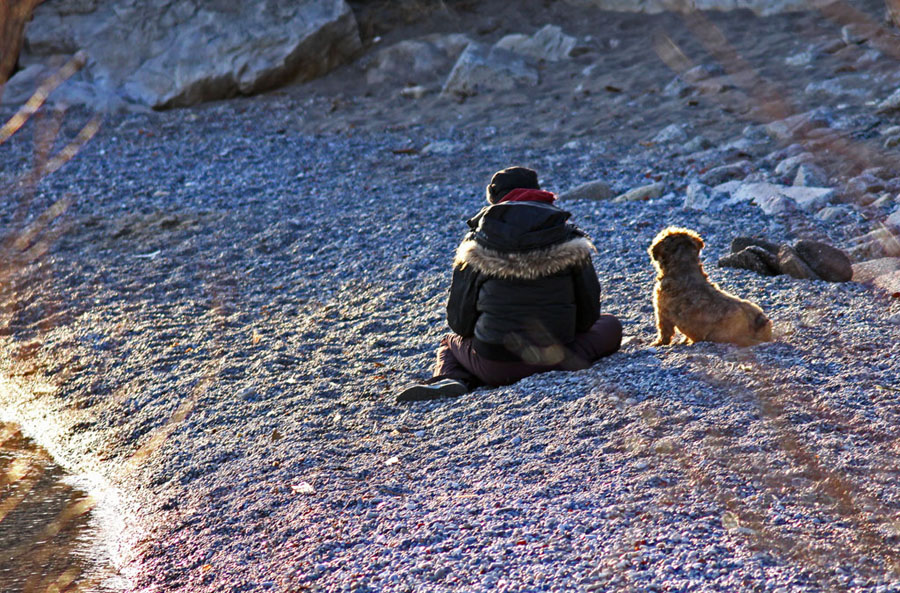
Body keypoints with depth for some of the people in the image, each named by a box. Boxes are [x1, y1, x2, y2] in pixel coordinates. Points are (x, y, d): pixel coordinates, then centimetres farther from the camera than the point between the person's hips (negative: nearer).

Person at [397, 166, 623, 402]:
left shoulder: (477, 244, 1)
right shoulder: (569, 241, 2)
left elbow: (459, 320, 1)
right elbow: (589, 311, 5)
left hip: (492, 367, 1)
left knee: (450, 342, 35)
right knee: (611, 325, 24)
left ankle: (448, 378, -3)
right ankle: (558, 356, -6)